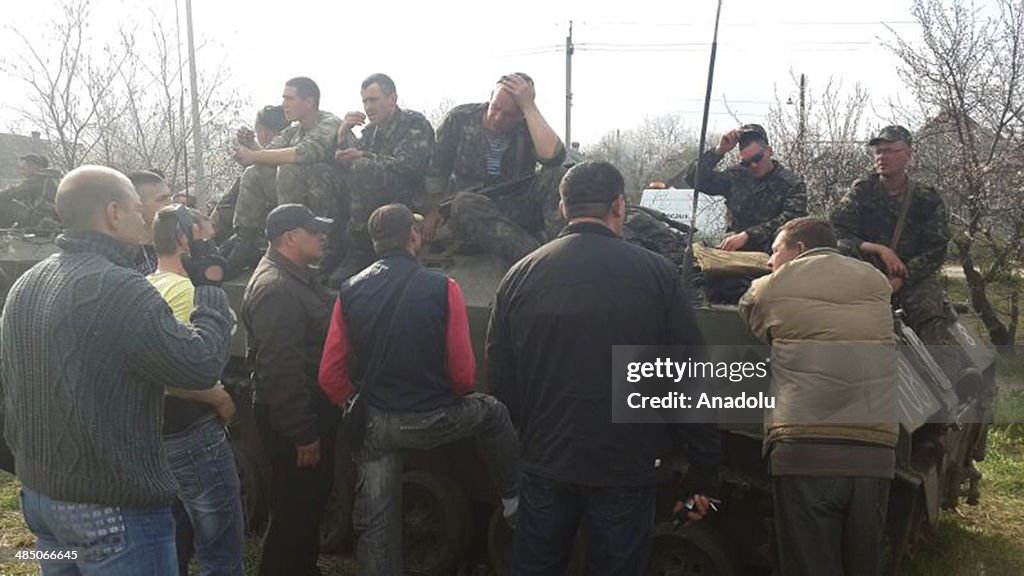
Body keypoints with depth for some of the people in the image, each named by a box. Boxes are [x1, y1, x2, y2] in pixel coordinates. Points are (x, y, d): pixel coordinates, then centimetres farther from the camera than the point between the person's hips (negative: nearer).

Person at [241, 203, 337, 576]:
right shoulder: (275, 288, -23)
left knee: (312, 501, 23)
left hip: (312, 409, 11)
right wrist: (302, 434, -24)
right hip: (294, 419, -10)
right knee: (294, 511, 3)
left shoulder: (298, 276, 10)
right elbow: (280, 370, -27)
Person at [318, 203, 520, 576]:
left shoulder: (349, 292, -4)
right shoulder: (442, 288, -14)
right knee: (493, 412, 26)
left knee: (374, 522, 15)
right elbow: (464, 373, -13)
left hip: (374, 423, 3)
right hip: (433, 419, -3)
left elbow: (330, 375, -2)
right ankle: (513, 497, 36)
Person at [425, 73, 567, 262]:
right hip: (473, 209, 0)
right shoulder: (460, 118, 2)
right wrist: (432, 211, 2)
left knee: (557, 176, -24)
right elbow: (437, 169, 9)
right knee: (464, 204, -37)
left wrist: (529, 105, -19)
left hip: (520, 209, 1)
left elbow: (553, 157, -23)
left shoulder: (528, 129, -1)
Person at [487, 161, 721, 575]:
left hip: (545, 464, 2)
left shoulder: (520, 276, -3)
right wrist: (704, 475, 2)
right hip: (627, 470, -1)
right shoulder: (656, 274, -8)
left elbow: (499, 379, 2)